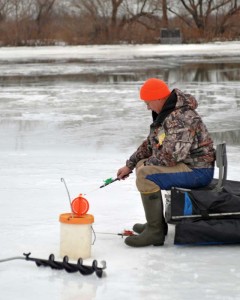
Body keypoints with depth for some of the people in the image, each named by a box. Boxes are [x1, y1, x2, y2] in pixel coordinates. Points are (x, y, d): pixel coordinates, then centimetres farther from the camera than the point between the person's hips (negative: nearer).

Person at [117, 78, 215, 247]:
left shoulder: (181, 118, -23)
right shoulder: (165, 114, 11)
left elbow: (170, 156, -30)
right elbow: (150, 144, 23)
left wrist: (148, 163, -12)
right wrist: (129, 165, 17)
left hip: (198, 171, -11)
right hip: (185, 165, 11)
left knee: (146, 175, -26)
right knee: (142, 166, 23)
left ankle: (155, 232, -20)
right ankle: (157, 223, 24)